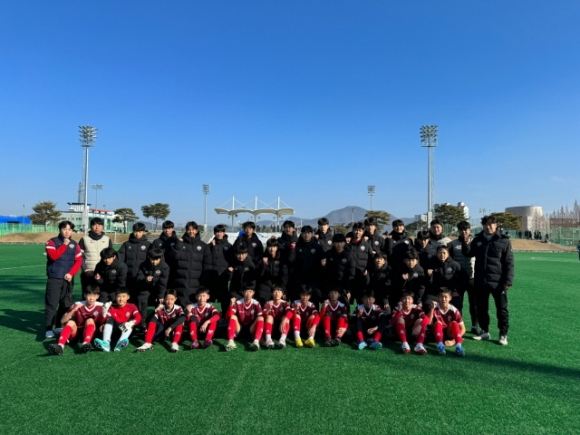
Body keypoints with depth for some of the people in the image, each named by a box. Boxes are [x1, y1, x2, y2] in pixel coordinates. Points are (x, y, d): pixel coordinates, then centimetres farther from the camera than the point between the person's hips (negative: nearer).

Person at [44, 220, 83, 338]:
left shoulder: (75, 245, 10)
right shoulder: (52, 242, 0)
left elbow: (78, 261, 5)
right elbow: (53, 256, -16)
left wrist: (71, 273, -8)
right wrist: (64, 245, -15)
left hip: (68, 279, 4)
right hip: (54, 279, -4)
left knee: (66, 304, 8)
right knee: (51, 304, -4)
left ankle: (60, 327, 19)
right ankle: (48, 329, 3)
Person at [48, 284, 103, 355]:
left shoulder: (100, 307, -6)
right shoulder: (78, 305, -4)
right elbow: (63, 321, -7)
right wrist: (73, 310, -20)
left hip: (91, 334, -1)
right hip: (76, 333, 1)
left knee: (90, 320, -29)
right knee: (71, 322, -27)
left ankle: (85, 344, -52)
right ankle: (60, 346, -50)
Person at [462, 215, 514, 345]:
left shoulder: (504, 241, -5)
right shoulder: (478, 240, 7)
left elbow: (509, 263, -6)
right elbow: (468, 254, 17)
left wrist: (508, 281, -12)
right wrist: (466, 245, -5)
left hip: (498, 282, -4)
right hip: (481, 281, 4)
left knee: (501, 309, 6)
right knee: (481, 308, 12)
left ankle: (503, 335, 17)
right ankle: (485, 332, 25)